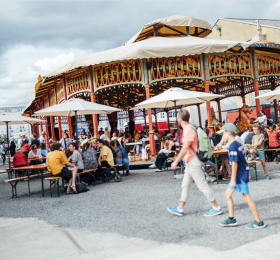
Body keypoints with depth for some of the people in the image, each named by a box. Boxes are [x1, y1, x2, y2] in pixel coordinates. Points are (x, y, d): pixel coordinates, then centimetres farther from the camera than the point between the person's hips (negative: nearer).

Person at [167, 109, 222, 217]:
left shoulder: (189, 130, -19)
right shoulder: (188, 129, 12)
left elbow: (185, 149, -23)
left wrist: (176, 161, -19)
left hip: (193, 162, -11)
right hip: (190, 162, 11)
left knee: (202, 185, -4)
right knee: (185, 185, 14)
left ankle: (216, 208, 5)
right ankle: (180, 209, 22)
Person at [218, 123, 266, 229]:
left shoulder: (232, 147, -19)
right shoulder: (238, 144, 10)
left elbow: (234, 164, -22)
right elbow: (242, 159, 17)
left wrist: (233, 180, -20)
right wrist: (247, 173, 24)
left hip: (240, 175, -10)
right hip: (243, 173, 10)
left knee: (247, 197, -5)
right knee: (227, 194, 15)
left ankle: (259, 222, 3)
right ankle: (231, 219, 20)